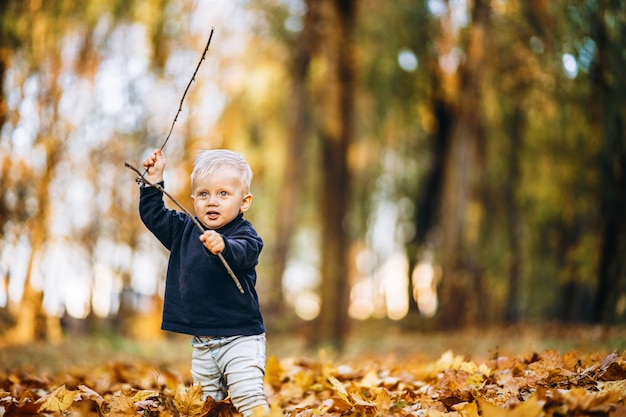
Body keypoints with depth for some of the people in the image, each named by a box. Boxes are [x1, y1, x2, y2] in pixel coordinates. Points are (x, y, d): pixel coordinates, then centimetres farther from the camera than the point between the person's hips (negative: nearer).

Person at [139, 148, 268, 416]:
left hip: (240, 338, -6)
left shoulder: (245, 235, -13)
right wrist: (154, 180, 4)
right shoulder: (184, 230, 7)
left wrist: (222, 247, -56)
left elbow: (240, 255, -34)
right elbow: (153, 215, 15)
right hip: (202, 343, 6)